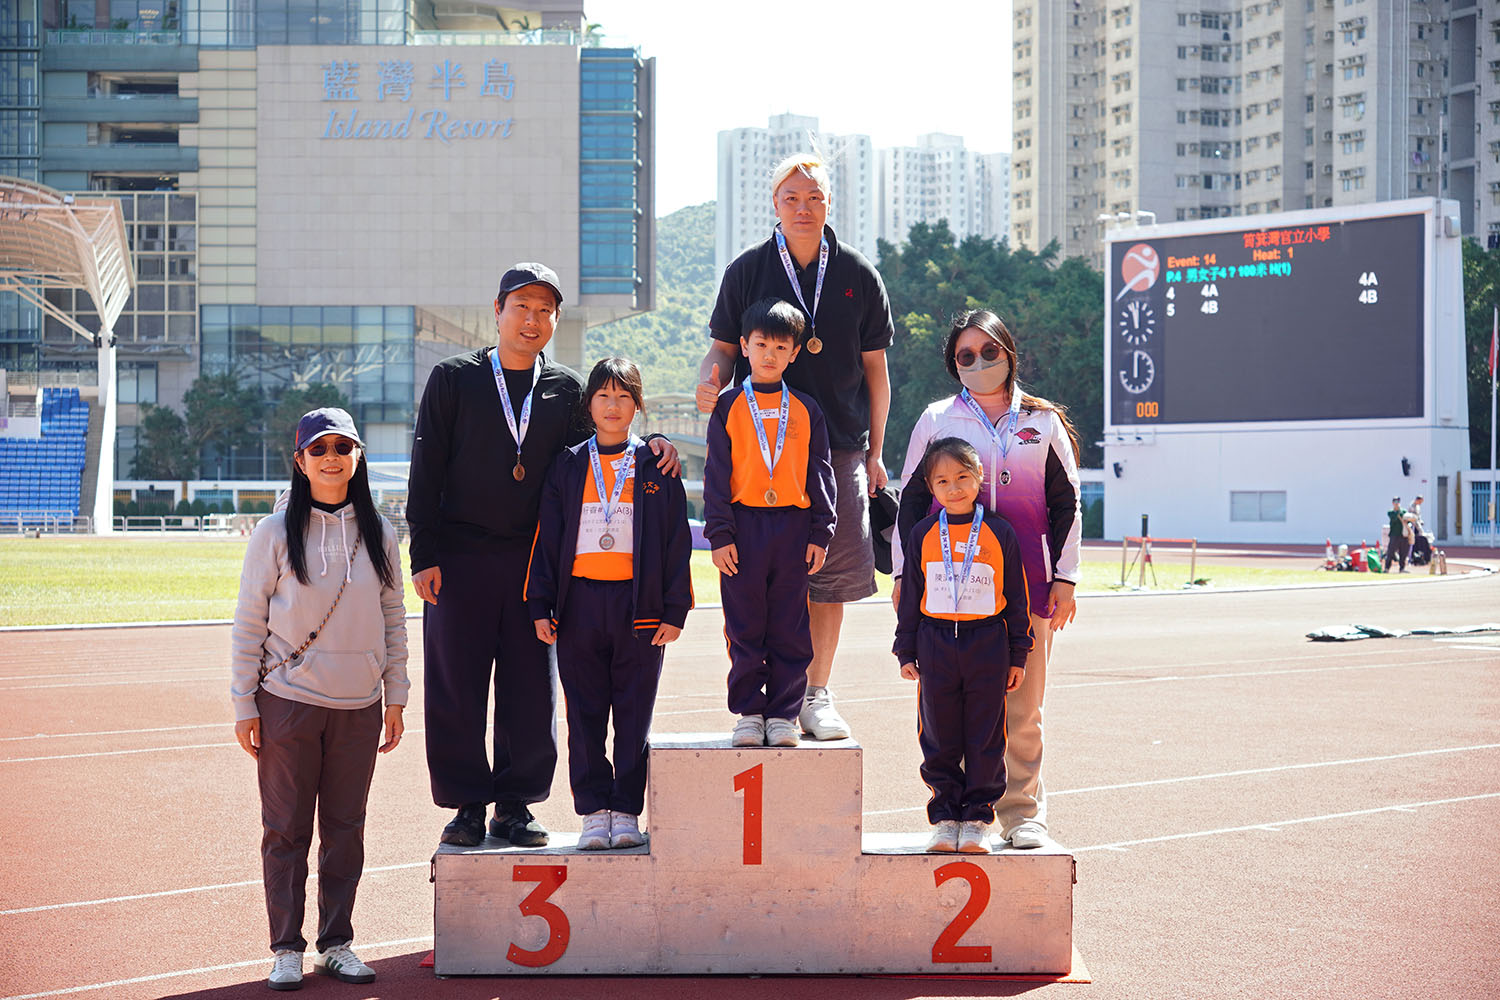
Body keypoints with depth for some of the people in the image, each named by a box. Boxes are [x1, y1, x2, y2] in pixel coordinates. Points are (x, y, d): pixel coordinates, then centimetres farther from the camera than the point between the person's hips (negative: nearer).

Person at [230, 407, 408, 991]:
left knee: (345, 829, 7)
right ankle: (286, 949, 12)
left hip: (360, 708, 3)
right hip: (288, 703, -2)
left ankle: (337, 944, 18)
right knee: (286, 830, 3)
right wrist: (244, 706, -3)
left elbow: (393, 620, 12)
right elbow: (248, 623, -1)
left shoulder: (378, 534, 6)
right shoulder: (276, 533, -2)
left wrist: (396, 697, 9)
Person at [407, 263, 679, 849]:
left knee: (531, 692, 3)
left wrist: (650, 446, -9)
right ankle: (467, 806, 14)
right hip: (460, 559, -2)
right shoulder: (453, 379, 4)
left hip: (535, 562, 2)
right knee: (456, 690, 1)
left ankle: (516, 805, 16)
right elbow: (427, 471, 1)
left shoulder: (567, 390, 11)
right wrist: (424, 555, -6)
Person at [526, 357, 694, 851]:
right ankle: (594, 812, 11)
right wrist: (541, 605, 1)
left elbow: (676, 539, 3)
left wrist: (674, 609, -3)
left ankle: (627, 811, 12)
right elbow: (547, 536, 8)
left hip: (639, 604, -1)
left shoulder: (656, 466, 5)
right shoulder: (567, 465, 9)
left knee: (634, 716, 3)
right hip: (579, 602, 1)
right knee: (585, 716, 3)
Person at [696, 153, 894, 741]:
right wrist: (709, 383, -15)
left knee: (832, 576, 1)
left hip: (840, 448, 1)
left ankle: (816, 696, 12)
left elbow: (874, 367, 11)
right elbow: (723, 346, 8)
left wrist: (875, 451, 8)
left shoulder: (857, 276, 8)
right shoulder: (747, 271, 5)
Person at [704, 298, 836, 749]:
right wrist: (720, 534, -5)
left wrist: (820, 534, 3)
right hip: (743, 526, -1)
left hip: (794, 527, 1)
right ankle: (749, 712, 13)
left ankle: (783, 715, 12)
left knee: (790, 629, 3)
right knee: (745, 628, 3)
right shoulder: (728, 406, 5)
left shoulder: (806, 410, 9)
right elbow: (716, 473, 2)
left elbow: (820, 472, 10)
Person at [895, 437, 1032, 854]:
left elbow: (1016, 597, 5)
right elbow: (910, 597, 10)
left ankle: (978, 819, 12)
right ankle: (945, 817, 16)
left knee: (985, 738, 2)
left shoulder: (1000, 533, 0)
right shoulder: (923, 534, 4)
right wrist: (906, 652, 7)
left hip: (988, 645, -1)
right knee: (939, 739, 5)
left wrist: (1017, 655, 3)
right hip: (935, 644, 1)